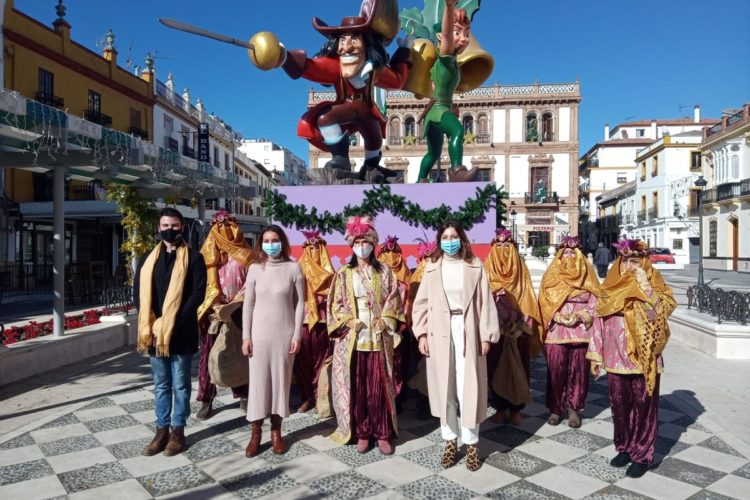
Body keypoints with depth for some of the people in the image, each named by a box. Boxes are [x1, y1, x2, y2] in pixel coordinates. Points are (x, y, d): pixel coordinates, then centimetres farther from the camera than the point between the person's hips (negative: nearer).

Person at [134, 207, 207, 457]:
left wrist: (173, 322, -16)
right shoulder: (149, 258, 11)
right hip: (153, 332, 4)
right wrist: (150, 324, -5)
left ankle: (178, 431, 17)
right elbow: (139, 291, 8)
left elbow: (198, 294, -11)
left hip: (180, 332, -4)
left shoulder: (193, 258, -3)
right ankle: (162, 430, 23)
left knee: (179, 385, 7)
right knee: (161, 385, 13)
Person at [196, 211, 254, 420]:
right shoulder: (207, 254, 8)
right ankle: (207, 401, 8)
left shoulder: (243, 255, 6)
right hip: (212, 311, 1)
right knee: (209, 354, 1)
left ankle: (243, 396, 18)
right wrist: (215, 305, -11)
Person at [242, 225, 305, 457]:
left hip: (284, 334, -1)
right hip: (259, 333, 1)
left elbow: (300, 304, -1)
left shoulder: (293, 268, -3)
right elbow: (248, 304, 3)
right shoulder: (255, 268, 2)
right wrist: (246, 336, -1)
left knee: (281, 380, 7)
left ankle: (276, 431, 21)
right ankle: (256, 433, 16)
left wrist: (297, 335, -5)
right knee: (258, 381, 4)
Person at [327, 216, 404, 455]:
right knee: (356, 387, 3)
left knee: (379, 387, 1)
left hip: (379, 338, 0)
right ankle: (362, 433, 15)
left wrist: (384, 322, -8)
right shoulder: (344, 273, 6)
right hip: (352, 338, 0)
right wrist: (351, 322, -10)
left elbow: (393, 301, 6)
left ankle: (383, 434, 12)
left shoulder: (385, 272, 8)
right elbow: (336, 304, 4)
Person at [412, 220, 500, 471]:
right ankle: (450, 440, 22)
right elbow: (421, 302, 5)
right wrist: (422, 333, -2)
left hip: (467, 331, -1)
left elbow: (485, 302, 0)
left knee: (469, 388, 1)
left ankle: (471, 443, 15)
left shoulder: (475, 266, 2)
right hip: (439, 332, 2)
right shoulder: (432, 267, 5)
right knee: (443, 388, 8)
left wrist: (486, 335, -4)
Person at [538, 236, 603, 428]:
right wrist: (560, 317, -12)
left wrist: (579, 316, -12)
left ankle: (573, 408, 17)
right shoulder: (552, 275, 7)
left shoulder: (586, 275, 9)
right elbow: (546, 301, 1)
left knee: (578, 371, 4)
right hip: (556, 331, -1)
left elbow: (594, 300, 2)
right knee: (556, 371, 0)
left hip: (581, 331, 1)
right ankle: (555, 408, 12)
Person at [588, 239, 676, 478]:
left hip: (643, 361, -3)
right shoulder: (610, 288, 6)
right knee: (620, 407, 13)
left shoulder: (654, 286, -2)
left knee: (643, 408, 5)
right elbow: (599, 322, 8)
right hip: (615, 360, 4)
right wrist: (595, 355, 7)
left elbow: (659, 314, -19)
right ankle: (625, 448, 29)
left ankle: (642, 455, 18)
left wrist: (646, 289, -25)